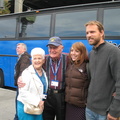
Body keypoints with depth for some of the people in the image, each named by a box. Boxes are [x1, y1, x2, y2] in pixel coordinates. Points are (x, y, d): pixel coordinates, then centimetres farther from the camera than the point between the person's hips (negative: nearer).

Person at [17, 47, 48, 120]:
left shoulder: (44, 73, 8)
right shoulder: (27, 73, -12)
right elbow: (23, 92, -18)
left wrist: (41, 102, 0)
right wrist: (37, 102, -21)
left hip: (39, 107, 6)